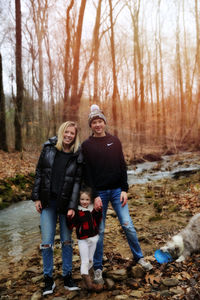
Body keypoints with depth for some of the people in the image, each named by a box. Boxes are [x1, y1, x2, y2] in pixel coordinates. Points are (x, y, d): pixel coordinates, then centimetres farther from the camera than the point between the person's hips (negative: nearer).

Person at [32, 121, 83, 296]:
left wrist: (73, 206, -10)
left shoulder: (77, 155, -4)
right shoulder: (49, 148, 0)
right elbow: (39, 173, 4)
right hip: (48, 202, 1)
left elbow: (77, 182, -5)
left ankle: (67, 276, 26)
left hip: (66, 203, -1)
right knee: (47, 242, 3)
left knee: (67, 240, 10)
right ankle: (48, 279, 20)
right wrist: (36, 197, 1)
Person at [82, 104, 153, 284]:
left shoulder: (115, 141, 6)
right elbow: (87, 173, -4)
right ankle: (98, 268, 19)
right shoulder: (86, 145, 0)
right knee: (99, 230, 5)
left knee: (128, 225, 4)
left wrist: (125, 190, -3)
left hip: (117, 190, 2)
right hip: (99, 192, -1)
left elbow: (122, 166, 5)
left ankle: (139, 257, 24)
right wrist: (94, 195, -11)